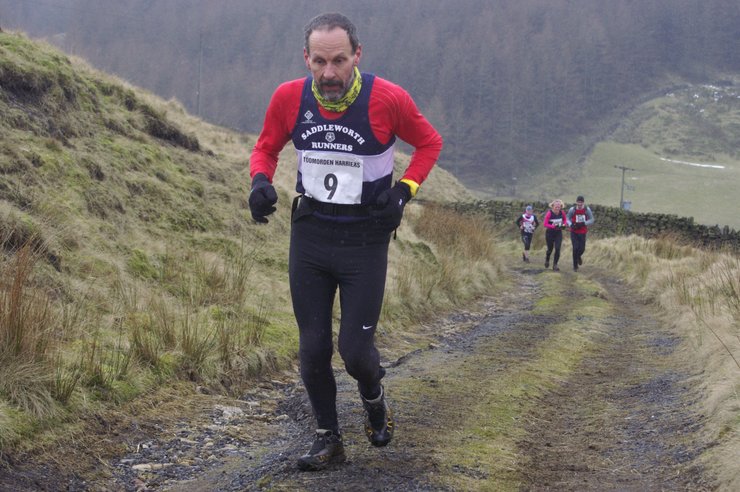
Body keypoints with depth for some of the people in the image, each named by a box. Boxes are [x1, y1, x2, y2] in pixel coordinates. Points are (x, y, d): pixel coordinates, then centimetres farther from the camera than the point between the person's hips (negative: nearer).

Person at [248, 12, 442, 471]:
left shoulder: (388, 99, -18)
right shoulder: (288, 98, -10)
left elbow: (429, 142, 1)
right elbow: (266, 147, 9)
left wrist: (404, 190, -11)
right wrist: (261, 180, -12)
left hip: (366, 239, -3)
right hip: (310, 232, 3)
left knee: (355, 349, -3)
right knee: (313, 347, 6)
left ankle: (374, 398, 32)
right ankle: (329, 437, 25)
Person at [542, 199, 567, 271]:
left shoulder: (562, 213, -7)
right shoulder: (549, 213, -19)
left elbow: (564, 219, 13)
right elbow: (545, 224, -19)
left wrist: (564, 225, -7)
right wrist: (553, 226, -31)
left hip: (558, 233, 2)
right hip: (550, 233, -2)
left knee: (557, 249, -11)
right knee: (550, 249, 9)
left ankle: (555, 265, -2)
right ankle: (547, 260, 42)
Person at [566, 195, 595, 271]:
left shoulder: (587, 210, -5)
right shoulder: (572, 210, -6)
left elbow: (591, 220, -4)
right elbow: (567, 218, -1)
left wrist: (583, 223, -21)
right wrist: (571, 225, -22)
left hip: (582, 232, 1)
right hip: (574, 232, -1)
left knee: (582, 249, -1)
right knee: (575, 248, -10)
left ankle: (579, 256, 38)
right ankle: (575, 266, 3)